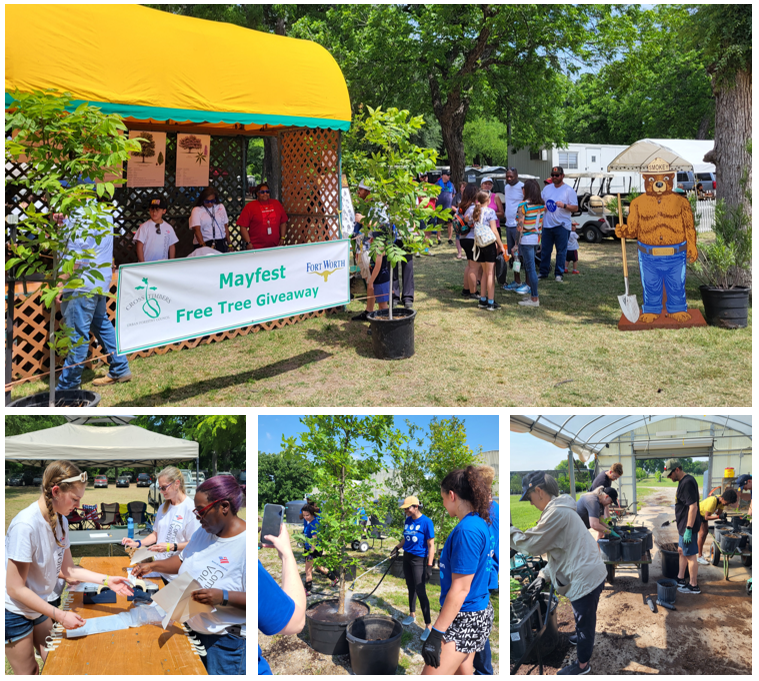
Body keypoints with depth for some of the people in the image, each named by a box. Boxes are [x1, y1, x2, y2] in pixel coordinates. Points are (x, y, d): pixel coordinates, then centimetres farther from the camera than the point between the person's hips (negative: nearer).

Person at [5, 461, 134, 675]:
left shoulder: (60, 520, -5)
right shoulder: (26, 525, -30)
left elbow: (67, 571, 2)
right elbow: (15, 588, -26)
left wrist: (107, 580, -7)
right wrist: (60, 616, -24)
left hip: (38, 606, 7)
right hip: (14, 613, -7)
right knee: (29, 672, 7)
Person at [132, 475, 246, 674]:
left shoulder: (246, 543, -24)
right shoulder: (203, 533, 5)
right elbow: (183, 560, 22)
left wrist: (224, 597, -32)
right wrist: (152, 566, 10)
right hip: (192, 628, 8)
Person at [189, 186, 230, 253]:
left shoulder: (221, 207, 13)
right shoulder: (196, 210, 0)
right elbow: (197, 229, -11)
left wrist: (229, 243, 15)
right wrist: (203, 245, -24)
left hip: (221, 243, 3)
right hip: (205, 243, -3)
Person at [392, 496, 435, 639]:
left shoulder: (426, 522, -17)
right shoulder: (407, 520, 3)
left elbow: (431, 545, -15)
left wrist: (429, 566, -18)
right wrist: (398, 547, 4)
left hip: (419, 559, -7)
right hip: (407, 557, 7)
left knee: (420, 591, -9)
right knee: (411, 588, 17)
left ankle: (428, 625, -5)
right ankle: (412, 615, 33)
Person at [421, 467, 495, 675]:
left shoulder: (467, 530, -22)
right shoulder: (480, 523, 7)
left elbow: (460, 589, -24)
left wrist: (436, 634, -22)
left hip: (466, 619, -10)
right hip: (476, 612, 10)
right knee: (463, 672, 17)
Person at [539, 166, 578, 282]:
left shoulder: (569, 190, -2)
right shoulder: (546, 188, 13)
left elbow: (575, 208, -5)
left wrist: (564, 205, -22)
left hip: (562, 225, -4)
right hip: (547, 224, 4)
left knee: (561, 251, -1)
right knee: (545, 250, 8)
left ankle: (559, 274, 6)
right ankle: (543, 272, 17)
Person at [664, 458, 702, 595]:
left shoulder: (687, 483, -23)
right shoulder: (683, 481, 9)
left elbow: (693, 507, -26)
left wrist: (688, 529, -25)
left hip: (688, 526, -11)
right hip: (683, 525, 11)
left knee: (690, 555, 0)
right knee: (681, 551, 20)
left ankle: (694, 586, 10)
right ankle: (680, 579, 33)